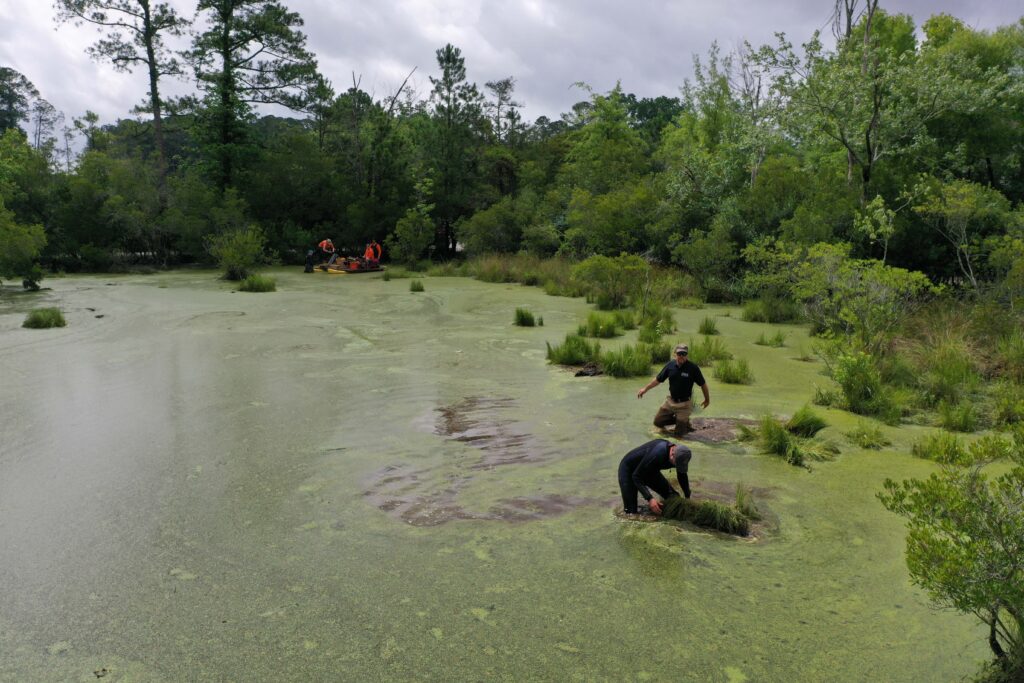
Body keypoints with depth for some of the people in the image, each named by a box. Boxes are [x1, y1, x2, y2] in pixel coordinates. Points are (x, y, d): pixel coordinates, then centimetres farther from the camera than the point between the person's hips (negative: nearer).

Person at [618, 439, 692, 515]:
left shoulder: (680, 456, -19)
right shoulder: (657, 454, -41)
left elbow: (682, 476, 4)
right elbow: (636, 476, -34)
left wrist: (687, 498, -1)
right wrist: (650, 498, -41)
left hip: (649, 470, 7)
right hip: (629, 469, -6)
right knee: (631, 513, -13)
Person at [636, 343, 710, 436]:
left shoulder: (693, 367, -16)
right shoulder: (670, 365, -5)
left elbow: (702, 384, -4)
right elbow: (658, 379, 6)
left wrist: (707, 399, 5)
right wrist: (645, 389, 2)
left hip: (684, 404, -4)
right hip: (671, 401, 4)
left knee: (679, 433, -1)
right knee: (658, 422, 7)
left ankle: (685, 422, 31)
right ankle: (677, 418, 26)